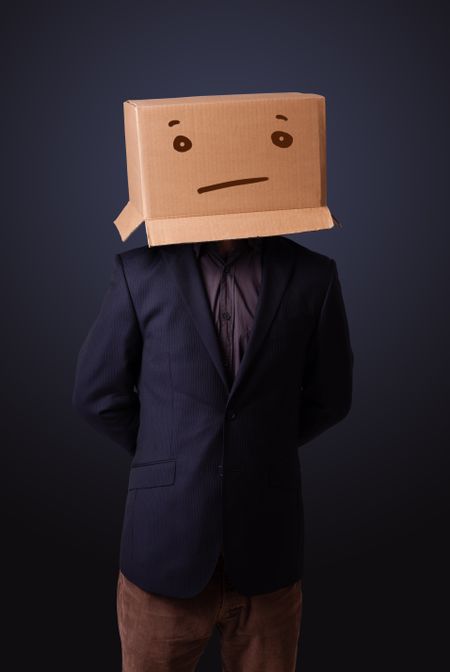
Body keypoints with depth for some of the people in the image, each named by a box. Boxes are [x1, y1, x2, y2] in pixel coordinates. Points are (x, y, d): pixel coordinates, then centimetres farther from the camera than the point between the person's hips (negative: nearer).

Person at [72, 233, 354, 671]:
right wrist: (169, 457, 7)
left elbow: (329, 397, 9)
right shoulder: (140, 270, -4)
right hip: (166, 551, 0)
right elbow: (96, 393, 3)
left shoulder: (312, 275, -2)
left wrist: (262, 451, 9)